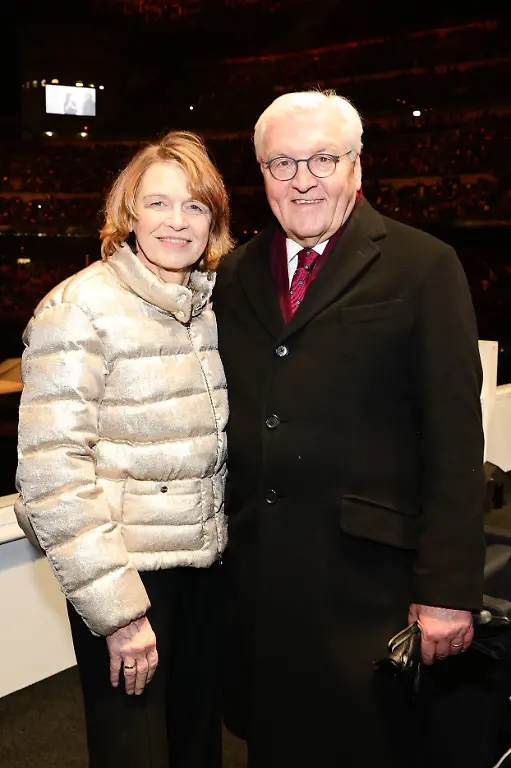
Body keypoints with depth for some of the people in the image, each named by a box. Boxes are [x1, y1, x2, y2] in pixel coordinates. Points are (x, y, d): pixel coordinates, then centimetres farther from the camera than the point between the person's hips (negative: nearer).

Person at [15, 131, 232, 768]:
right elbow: (51, 471, -17)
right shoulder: (80, 308, -13)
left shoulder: (216, 302, 6)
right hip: (123, 567, -6)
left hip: (204, 559, 6)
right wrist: (116, 610, -17)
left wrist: (227, 537, 9)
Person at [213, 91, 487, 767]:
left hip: (369, 571, -4)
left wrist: (448, 589, -12)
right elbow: (221, 421, 12)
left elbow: (454, 438, -9)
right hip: (254, 570, 4)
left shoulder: (424, 267, -5)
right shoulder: (235, 276, 9)